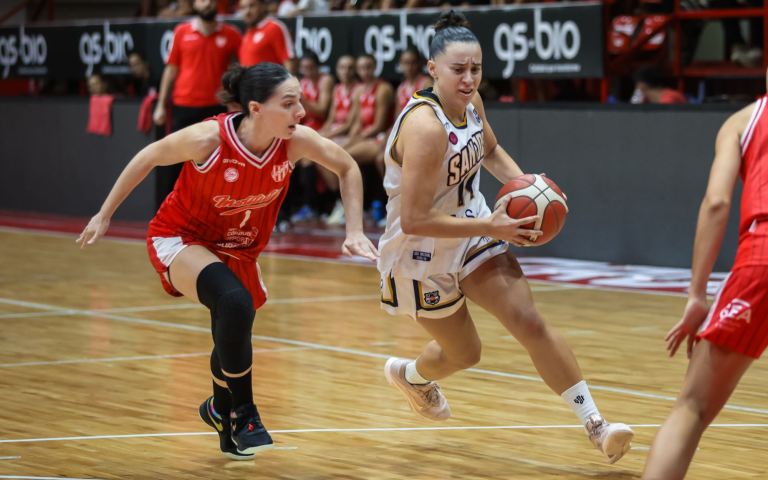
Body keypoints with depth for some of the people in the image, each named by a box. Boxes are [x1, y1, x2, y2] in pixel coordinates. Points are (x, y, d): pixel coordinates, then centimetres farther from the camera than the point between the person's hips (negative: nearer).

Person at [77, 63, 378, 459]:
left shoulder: (296, 141, -21)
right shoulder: (209, 139, -31)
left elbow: (346, 167, -3)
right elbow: (150, 157, -14)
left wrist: (354, 232, -9)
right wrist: (104, 214, -7)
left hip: (239, 250, 5)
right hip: (180, 239, -5)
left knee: (234, 334, 20)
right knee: (234, 302, -33)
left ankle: (220, 410, 53)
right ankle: (243, 414, -17)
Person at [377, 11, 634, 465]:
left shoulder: (471, 101, -7)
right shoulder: (425, 127, -31)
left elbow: (490, 149, 16)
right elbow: (414, 221, -31)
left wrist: (520, 181, -4)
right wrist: (490, 228, -27)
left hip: (472, 232, 6)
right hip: (423, 251, -6)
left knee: (529, 321, -9)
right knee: (464, 353, 13)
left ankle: (596, 425, -11)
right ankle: (410, 374, 49)